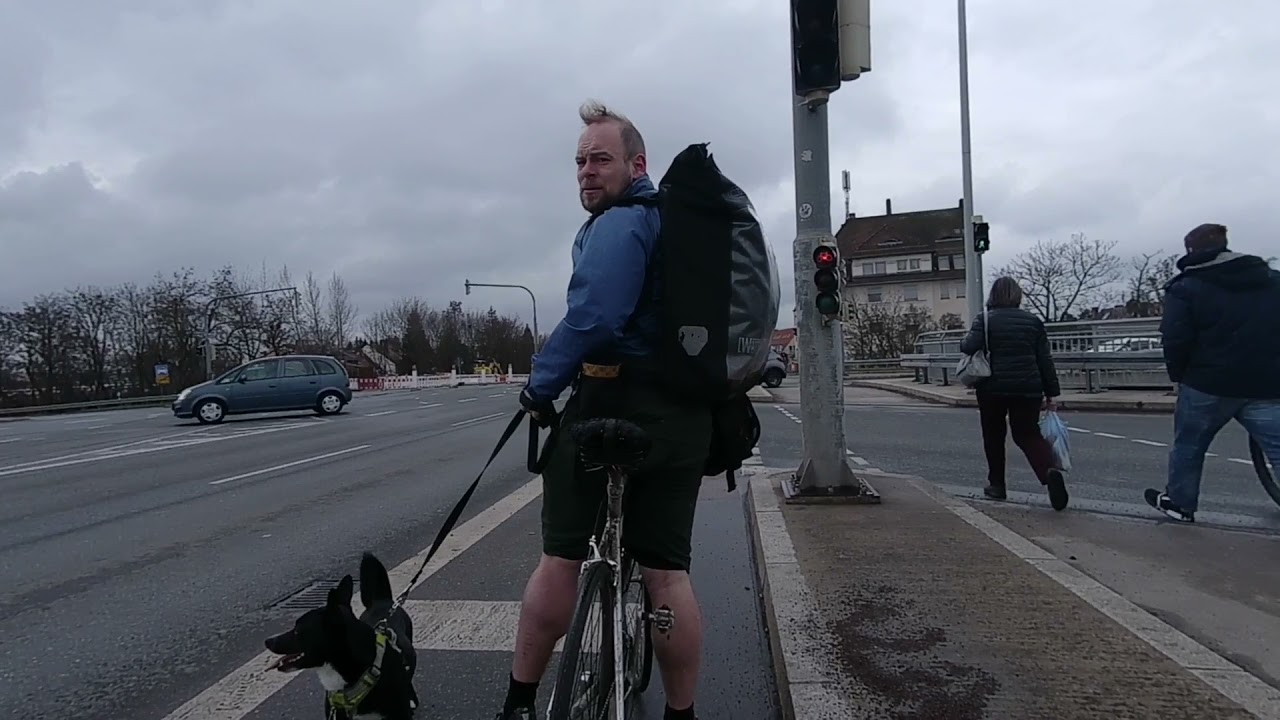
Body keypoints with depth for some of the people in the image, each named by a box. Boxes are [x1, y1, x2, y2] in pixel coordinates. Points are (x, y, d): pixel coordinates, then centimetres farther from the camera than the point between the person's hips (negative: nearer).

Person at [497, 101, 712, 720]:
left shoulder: (618, 224, -10)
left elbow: (593, 316, -26)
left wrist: (541, 385, -15)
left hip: (614, 402, -8)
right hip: (685, 414, 8)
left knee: (559, 558, 5)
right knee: (667, 570, 12)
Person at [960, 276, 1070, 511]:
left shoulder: (985, 319, -4)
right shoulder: (1033, 321, 7)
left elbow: (969, 346, -18)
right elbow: (1045, 360, 7)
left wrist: (963, 342, 6)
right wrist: (1051, 393, 11)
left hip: (993, 387, -2)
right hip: (1027, 388, 2)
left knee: (994, 436, 15)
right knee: (1028, 434, 10)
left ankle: (996, 485, 21)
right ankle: (1050, 470, -18)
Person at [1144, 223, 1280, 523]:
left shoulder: (1186, 287, -6)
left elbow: (1175, 340, -13)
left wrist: (1178, 375, 2)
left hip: (1209, 384, -3)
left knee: (1188, 444, 15)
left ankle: (1179, 502, 27)